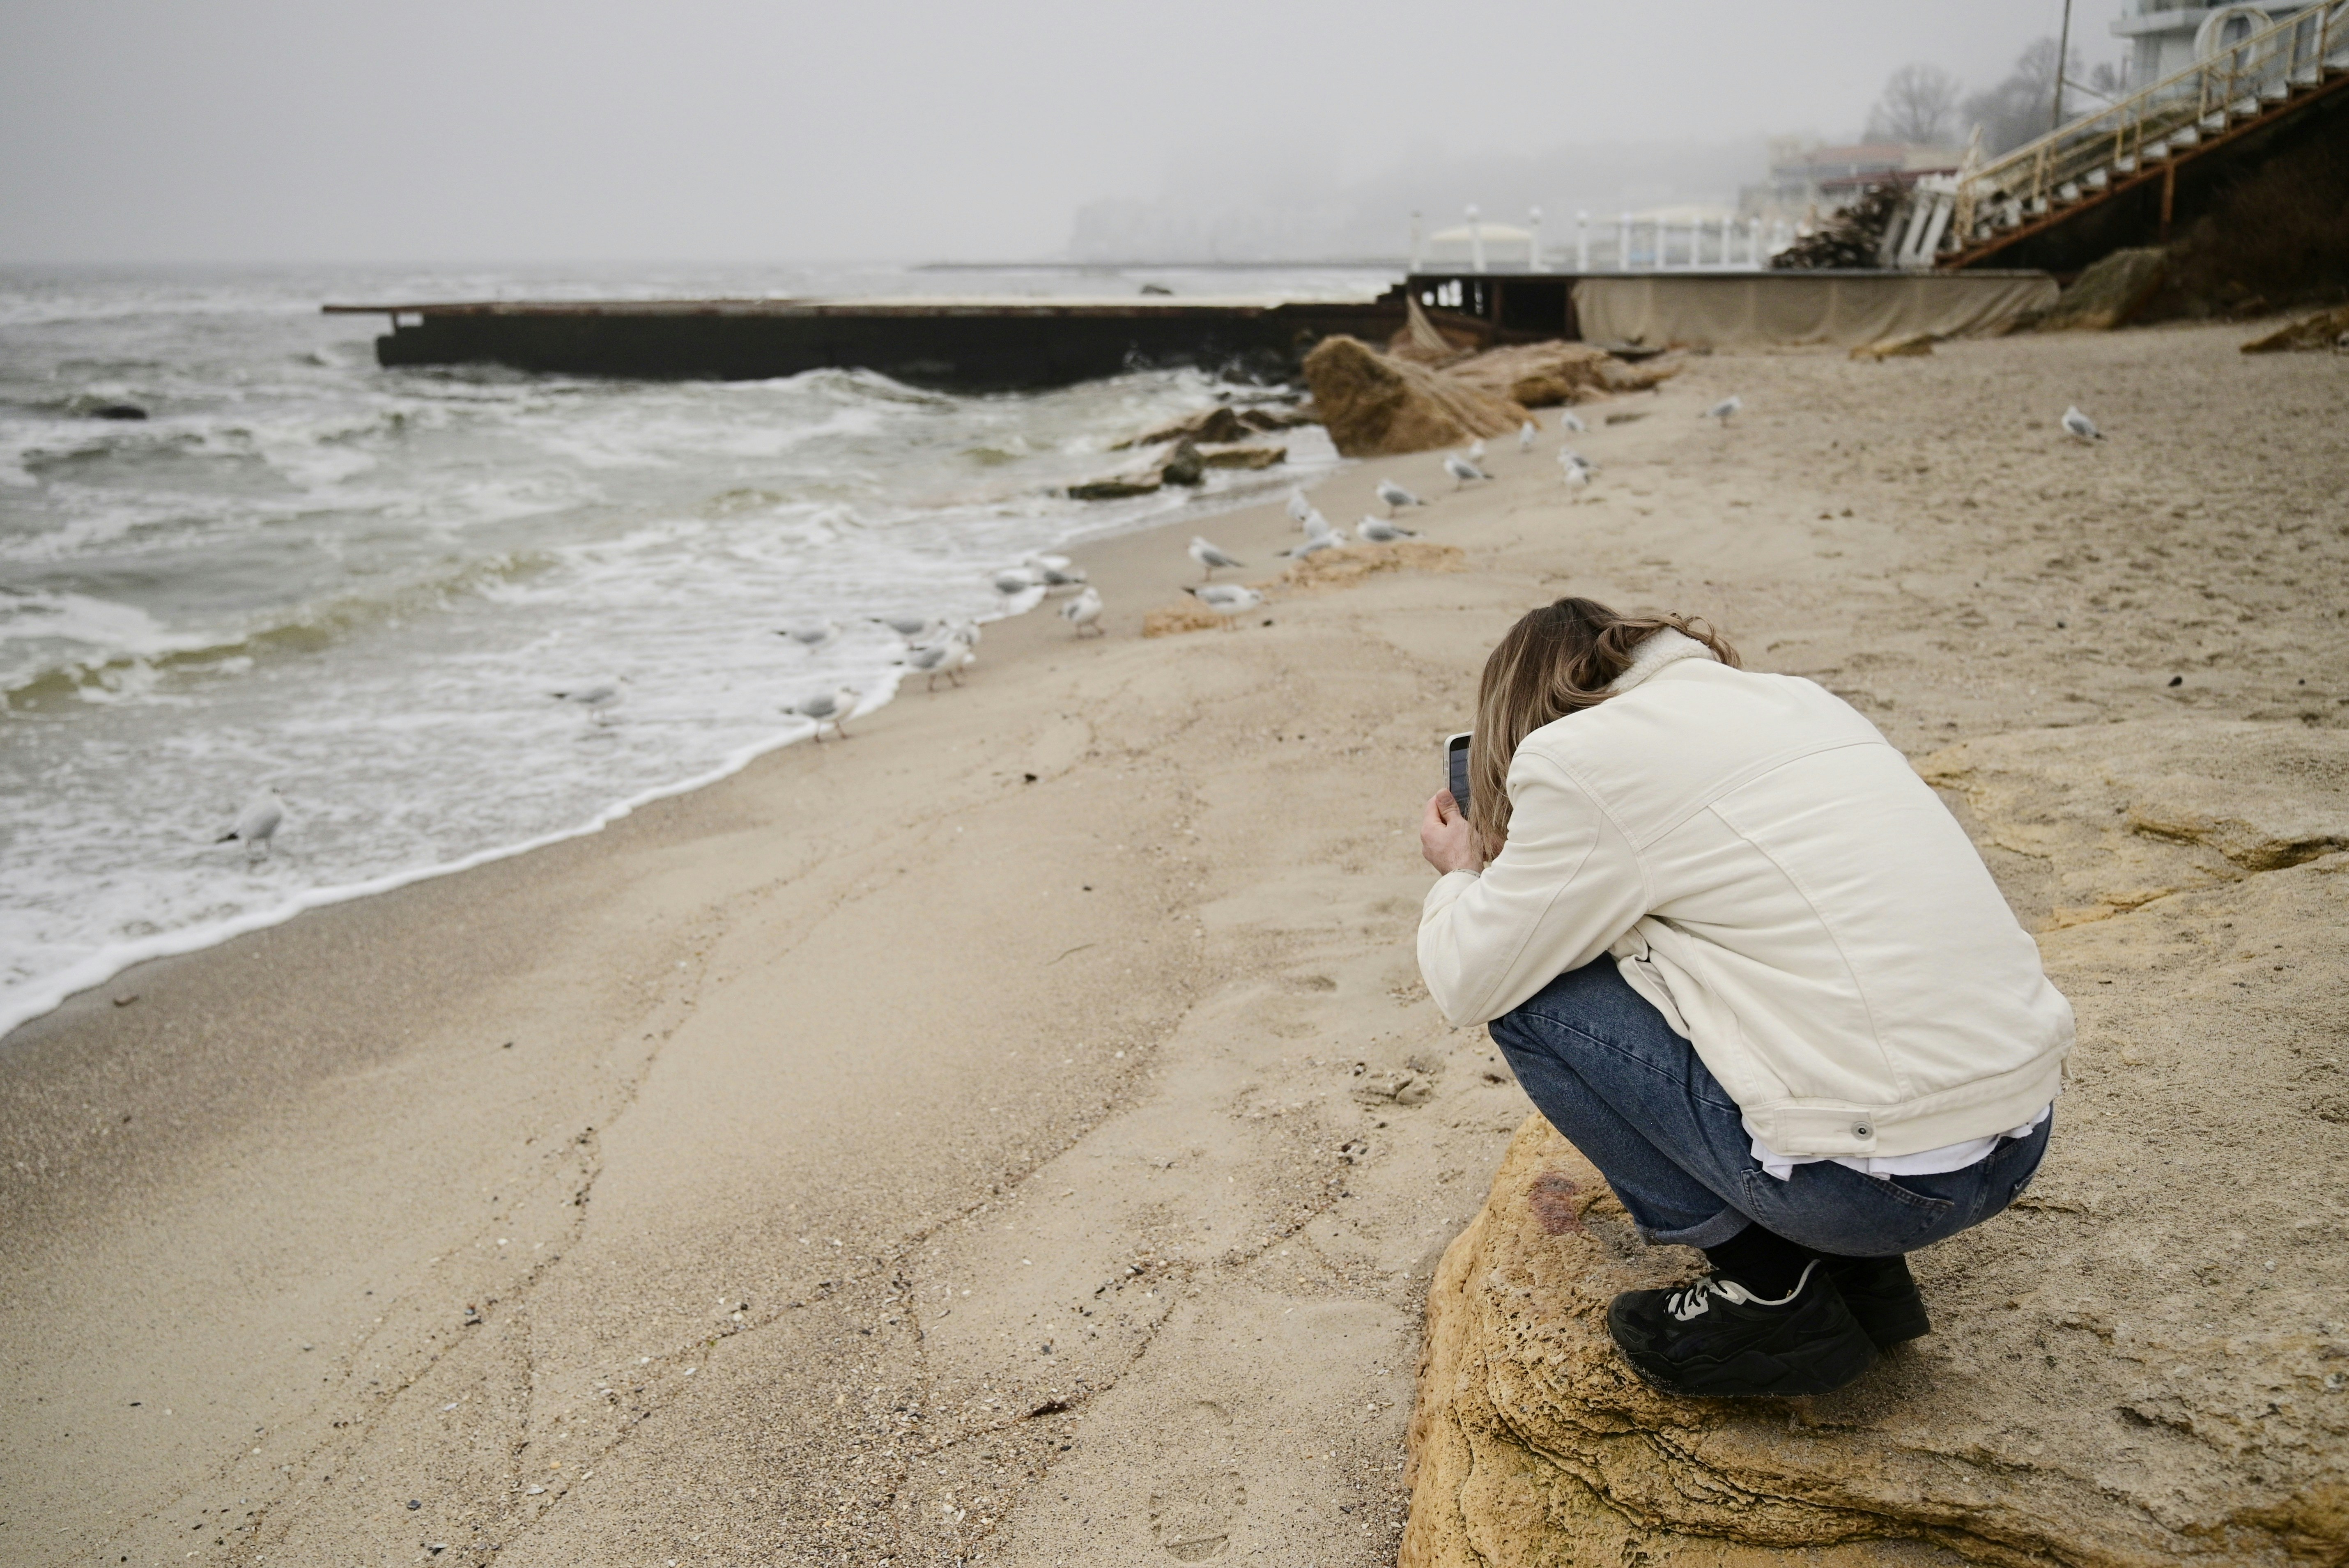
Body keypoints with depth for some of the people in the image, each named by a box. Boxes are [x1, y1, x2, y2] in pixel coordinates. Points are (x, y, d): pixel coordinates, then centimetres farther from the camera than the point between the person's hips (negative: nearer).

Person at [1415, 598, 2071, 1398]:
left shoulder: (1582, 757, -7)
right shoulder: (1793, 697, 16)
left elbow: (1471, 983, 1)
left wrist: (1460, 873, 22)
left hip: (1873, 1180, -8)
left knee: (1527, 997, 3)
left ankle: (1770, 1294, 7)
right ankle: (1855, 1268, 18)